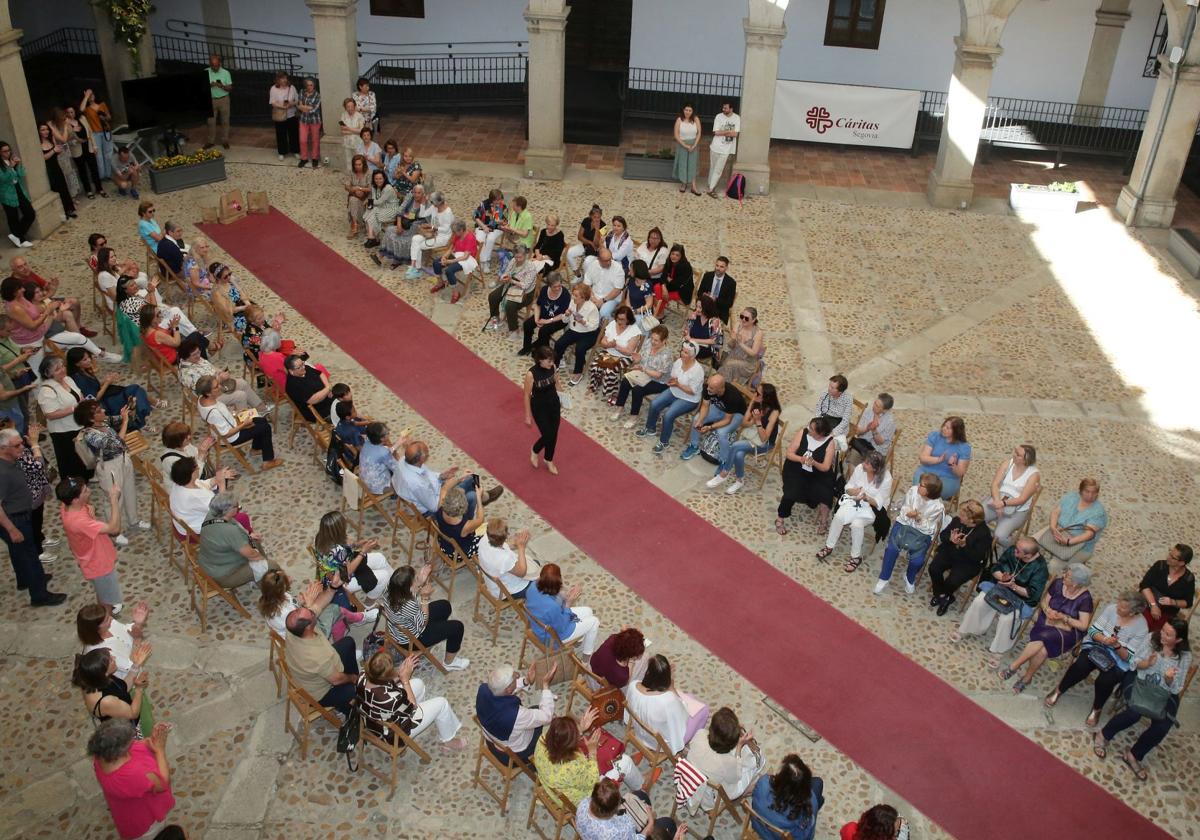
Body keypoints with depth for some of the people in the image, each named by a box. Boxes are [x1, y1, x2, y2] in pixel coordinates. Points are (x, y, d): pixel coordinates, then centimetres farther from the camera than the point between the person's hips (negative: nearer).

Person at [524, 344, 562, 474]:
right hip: (539, 407, -5)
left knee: (554, 435, 15)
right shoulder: (531, 374, -27)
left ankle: (549, 460, 39)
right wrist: (528, 416, -12)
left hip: (553, 404, 5)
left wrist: (560, 400, 14)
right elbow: (527, 395, -17)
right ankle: (535, 451, 34)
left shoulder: (552, 367, -12)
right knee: (547, 435, 0)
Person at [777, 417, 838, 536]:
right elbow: (789, 453, -9)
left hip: (817, 475, 0)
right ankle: (780, 519, 1)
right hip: (796, 470, 0)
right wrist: (801, 459, -28)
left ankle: (823, 520, 4)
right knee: (791, 493, -23)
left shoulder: (830, 442, -14)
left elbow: (826, 467, -17)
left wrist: (814, 463, -37)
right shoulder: (803, 432, -12)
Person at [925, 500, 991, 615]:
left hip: (969, 563, -5)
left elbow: (977, 557, -22)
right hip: (950, 552, 5)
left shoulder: (984, 533, -22)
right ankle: (941, 594, 9)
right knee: (933, 568, -19)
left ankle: (945, 595, 14)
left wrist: (964, 546, -35)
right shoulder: (957, 521, -7)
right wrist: (950, 539, -20)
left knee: (952, 581, -24)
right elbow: (943, 534, 3)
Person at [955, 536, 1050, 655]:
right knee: (979, 602, -15)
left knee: (1007, 619, -28)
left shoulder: (1040, 568, -24)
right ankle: (964, 630, 7)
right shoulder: (1011, 551, -12)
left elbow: (1033, 594, -22)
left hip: (1022, 599, -5)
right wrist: (1001, 577, -24)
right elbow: (995, 567, -2)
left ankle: (999, 650, -6)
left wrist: (1013, 586, -33)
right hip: (1000, 586, 5)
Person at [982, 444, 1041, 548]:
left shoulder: (1033, 474, -12)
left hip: (1017, 510, -4)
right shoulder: (1007, 464, 0)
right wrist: (997, 501, -24)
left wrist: (1003, 503, -29)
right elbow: (995, 484, -6)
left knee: (1000, 536, -26)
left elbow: (1022, 499, -16)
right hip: (997, 501, 4)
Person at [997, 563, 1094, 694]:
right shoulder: (1058, 583, -3)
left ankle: (1013, 667, -20)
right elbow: (1044, 601, 8)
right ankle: (1027, 678, -16)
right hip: (1048, 622, 3)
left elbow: (1083, 625, -11)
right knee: (1042, 647, -31)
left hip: (1067, 632, -3)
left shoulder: (1085, 598, -13)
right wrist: (1047, 610, -14)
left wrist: (1063, 617, -21)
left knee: (1044, 637, -34)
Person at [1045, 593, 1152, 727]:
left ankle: (1096, 709, 2)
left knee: (1105, 681, -30)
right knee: (1080, 666, -27)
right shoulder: (1111, 609, -9)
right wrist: (1104, 640, -26)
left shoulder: (1141, 627, -16)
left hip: (1118, 660, -2)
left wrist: (1117, 646, -32)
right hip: (1096, 646, 2)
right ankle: (1059, 690, 0)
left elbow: (1128, 657, -13)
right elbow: (1093, 630, -6)